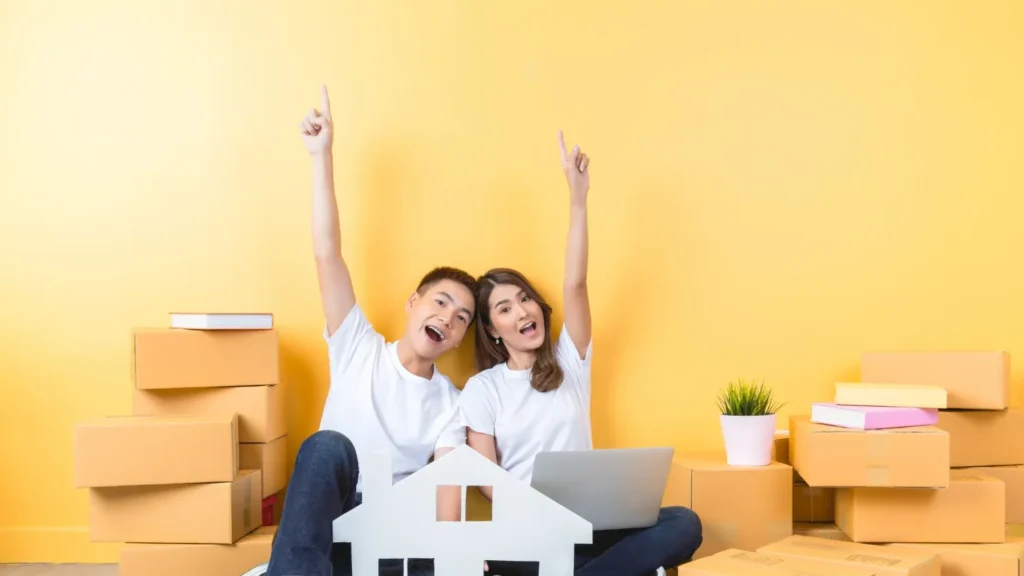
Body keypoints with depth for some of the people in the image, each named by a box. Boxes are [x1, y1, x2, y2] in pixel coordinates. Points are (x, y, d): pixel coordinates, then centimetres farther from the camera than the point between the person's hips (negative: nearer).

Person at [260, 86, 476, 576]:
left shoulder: (450, 404, 8)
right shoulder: (359, 348, 5)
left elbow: (448, 495, -5)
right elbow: (327, 253, -6)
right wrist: (322, 156, -11)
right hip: (323, 528, -1)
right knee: (329, 446, -34)